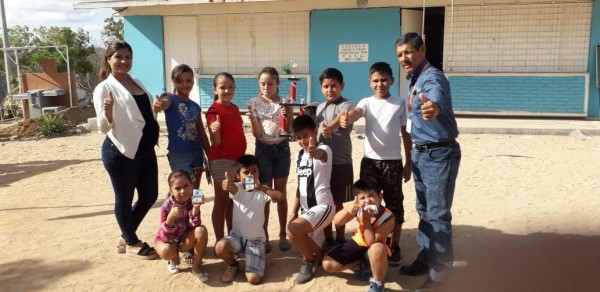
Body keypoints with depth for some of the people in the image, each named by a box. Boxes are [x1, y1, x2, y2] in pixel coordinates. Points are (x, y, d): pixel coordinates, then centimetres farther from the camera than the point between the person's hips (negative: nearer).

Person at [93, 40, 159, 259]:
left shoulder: (136, 82, 11)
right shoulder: (104, 88, -10)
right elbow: (103, 128, -14)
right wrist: (107, 114, -32)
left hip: (145, 149, 8)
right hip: (120, 152, -8)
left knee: (149, 195, 14)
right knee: (124, 198, 8)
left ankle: (125, 238, 33)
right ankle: (132, 243, 28)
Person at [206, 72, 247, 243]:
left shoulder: (234, 108, 11)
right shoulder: (214, 110, -12)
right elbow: (216, 143, -15)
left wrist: (243, 156, 11)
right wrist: (215, 131, -35)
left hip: (238, 158, 8)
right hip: (221, 160, -8)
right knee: (222, 201, -1)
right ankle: (220, 241, 7)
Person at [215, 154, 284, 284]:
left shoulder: (262, 191, -9)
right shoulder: (237, 188, -7)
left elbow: (280, 197, -30)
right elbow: (233, 188, -34)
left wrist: (261, 187, -43)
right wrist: (228, 185, -59)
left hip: (256, 239, -2)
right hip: (237, 235, 2)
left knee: (254, 279, -17)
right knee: (220, 247, -31)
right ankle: (233, 265, 5)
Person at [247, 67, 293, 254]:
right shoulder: (254, 103, -3)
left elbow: (290, 130, -1)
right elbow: (257, 134, -7)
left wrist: (287, 116, -20)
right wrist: (252, 118, -25)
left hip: (282, 149, 1)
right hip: (263, 150, -1)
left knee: (281, 192, 7)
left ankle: (283, 235, 17)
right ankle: (264, 236, 14)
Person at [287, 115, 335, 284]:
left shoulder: (324, 150, -12)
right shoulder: (299, 156, 11)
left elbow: (320, 155, -40)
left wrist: (314, 151, -65)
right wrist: (294, 212, 10)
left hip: (323, 206, -8)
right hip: (307, 209, 8)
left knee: (293, 229, -28)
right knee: (313, 250, 8)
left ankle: (309, 260, -4)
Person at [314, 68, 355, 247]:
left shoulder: (346, 105, -9)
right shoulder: (320, 107, 12)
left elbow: (343, 117, -33)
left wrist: (330, 127, -52)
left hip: (341, 163, -6)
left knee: (338, 203, 3)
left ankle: (340, 240, 18)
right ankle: (328, 239, 25)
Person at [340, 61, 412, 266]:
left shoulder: (400, 104, 1)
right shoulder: (366, 102, 3)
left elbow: (406, 134, 5)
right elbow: (356, 113, -21)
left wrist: (408, 163, 3)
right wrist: (346, 118, -46)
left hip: (393, 161, -1)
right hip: (370, 160, 1)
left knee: (394, 204, 6)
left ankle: (395, 246, 19)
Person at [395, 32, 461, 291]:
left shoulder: (432, 77, -20)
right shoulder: (412, 82, 10)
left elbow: (436, 97, -44)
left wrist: (433, 107, -67)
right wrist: (412, 156, 16)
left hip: (440, 154, -9)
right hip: (420, 153, 9)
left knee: (438, 214, -3)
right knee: (424, 210, 18)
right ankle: (425, 259, 32)